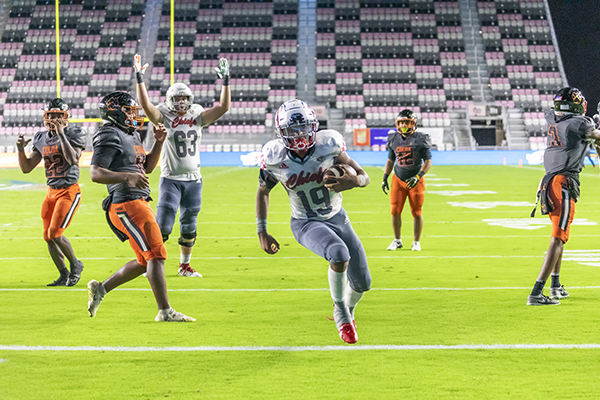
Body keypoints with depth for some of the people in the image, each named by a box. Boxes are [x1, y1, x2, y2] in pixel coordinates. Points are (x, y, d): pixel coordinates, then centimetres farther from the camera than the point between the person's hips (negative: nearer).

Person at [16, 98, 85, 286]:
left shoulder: (74, 134, -9)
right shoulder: (41, 138, 7)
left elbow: (73, 159, -28)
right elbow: (26, 168, 8)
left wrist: (61, 135, -28)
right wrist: (21, 150, -9)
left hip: (69, 191, -7)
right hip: (51, 192, 7)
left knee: (55, 233, -15)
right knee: (48, 237, 6)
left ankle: (75, 264, 9)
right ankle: (64, 276, 20)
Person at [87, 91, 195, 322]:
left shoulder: (131, 135, 20)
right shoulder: (110, 137, -10)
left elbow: (147, 167, 29)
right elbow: (95, 173, -19)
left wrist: (159, 142, 15)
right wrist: (126, 177, -32)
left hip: (139, 203, 10)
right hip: (126, 205, -10)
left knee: (145, 261, 14)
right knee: (156, 255, -11)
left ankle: (100, 288, 23)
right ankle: (165, 311, -10)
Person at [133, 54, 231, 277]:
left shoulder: (197, 118, 6)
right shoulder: (164, 118, -4)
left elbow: (223, 107, 1)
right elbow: (145, 104, -19)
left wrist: (225, 81, -7)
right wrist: (139, 78, -27)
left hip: (193, 180, 4)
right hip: (171, 179, -4)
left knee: (189, 227, 12)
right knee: (162, 226, -9)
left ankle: (185, 266, 26)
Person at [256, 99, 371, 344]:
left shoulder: (328, 145, -19)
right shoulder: (274, 158, -18)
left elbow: (365, 177, -10)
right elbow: (262, 192, 2)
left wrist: (354, 181, -35)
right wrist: (262, 233, 1)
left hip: (337, 217, 3)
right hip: (306, 223, -3)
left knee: (362, 282, 5)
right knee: (339, 253, -34)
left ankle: (348, 311, 41)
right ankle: (340, 313, -11)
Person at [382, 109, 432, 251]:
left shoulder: (421, 139, -9)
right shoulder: (394, 139, 5)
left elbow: (428, 161, -9)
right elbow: (390, 160, 15)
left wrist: (418, 177, -20)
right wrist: (385, 178, 8)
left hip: (415, 181, -3)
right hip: (398, 179, 3)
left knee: (417, 212, 2)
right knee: (395, 211, -1)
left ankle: (416, 242, 15)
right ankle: (397, 240, 14)